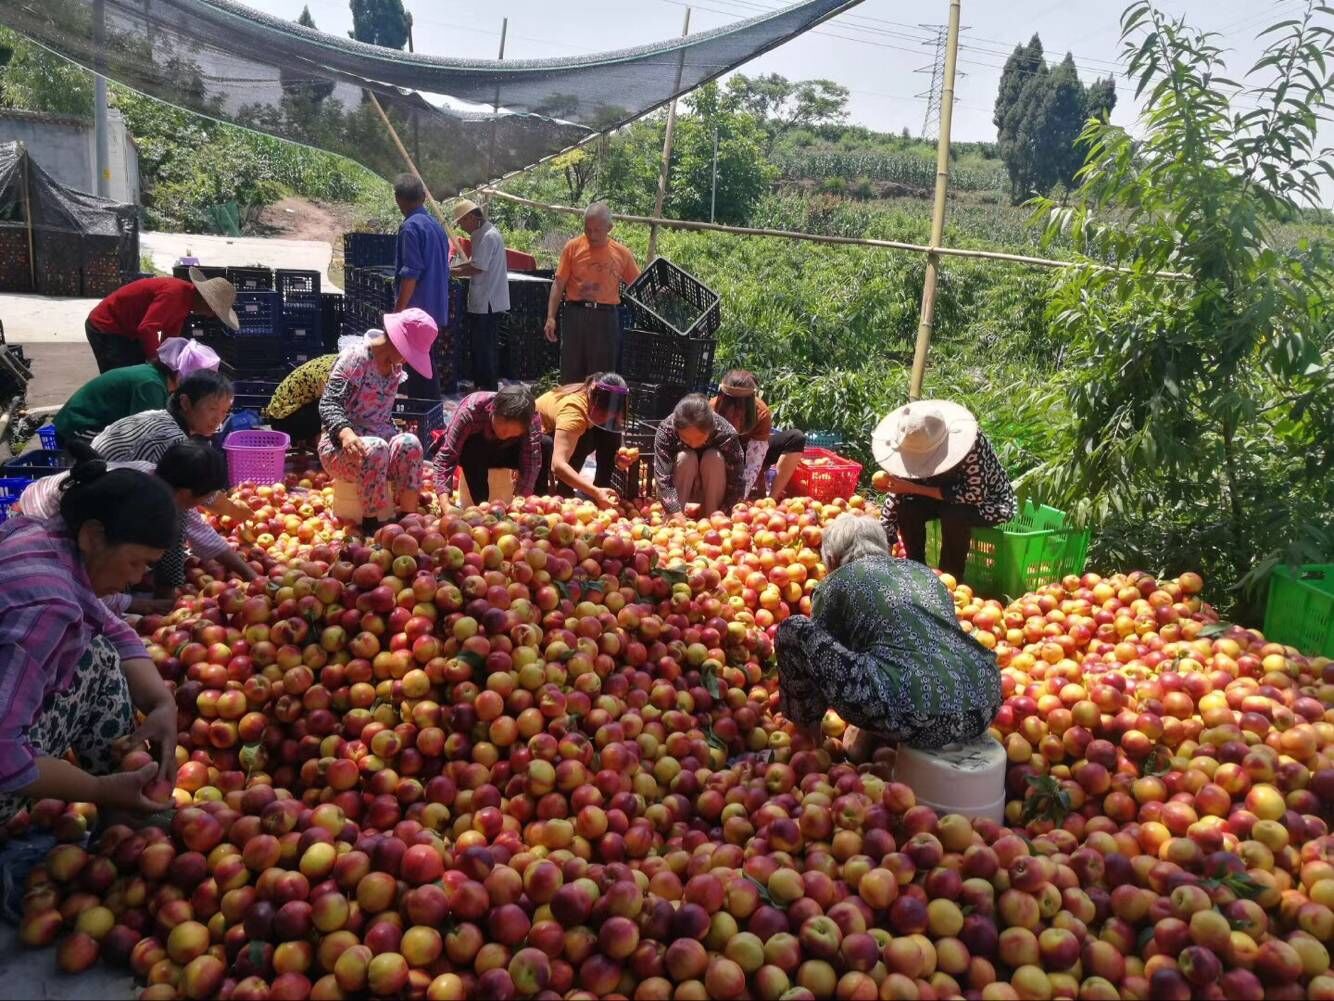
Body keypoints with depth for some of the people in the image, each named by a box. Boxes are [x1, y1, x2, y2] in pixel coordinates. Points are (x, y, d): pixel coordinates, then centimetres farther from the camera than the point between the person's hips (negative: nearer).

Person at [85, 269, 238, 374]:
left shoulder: (184, 298, 2)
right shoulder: (175, 293, -29)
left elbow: (170, 338, 8)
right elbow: (146, 329, -37)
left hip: (126, 330, 10)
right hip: (106, 327, -10)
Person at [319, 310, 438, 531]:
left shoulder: (395, 366, 9)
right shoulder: (355, 357, -12)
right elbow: (329, 404, -19)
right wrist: (346, 433, -39)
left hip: (380, 439, 5)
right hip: (342, 446, -5)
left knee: (409, 444, -27)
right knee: (375, 449, -38)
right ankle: (371, 527, -29)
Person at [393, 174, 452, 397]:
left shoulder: (411, 227, -13)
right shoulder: (436, 225, 12)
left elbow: (411, 273, -19)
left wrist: (399, 310, -15)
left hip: (417, 311, -8)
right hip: (436, 310, 9)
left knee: (416, 371, -4)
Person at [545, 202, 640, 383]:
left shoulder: (621, 253, 3)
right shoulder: (573, 247, 1)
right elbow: (559, 283, 1)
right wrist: (551, 317, -6)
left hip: (606, 318, 0)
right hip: (575, 314, 0)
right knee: (571, 374, 6)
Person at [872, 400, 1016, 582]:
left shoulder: (970, 443, -36)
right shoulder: (916, 450, -20)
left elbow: (975, 494, -34)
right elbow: (897, 489, -13)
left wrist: (916, 489, -37)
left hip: (991, 502, -5)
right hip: (948, 493, 5)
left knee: (953, 514, -34)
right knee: (906, 507, -21)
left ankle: (951, 580, -14)